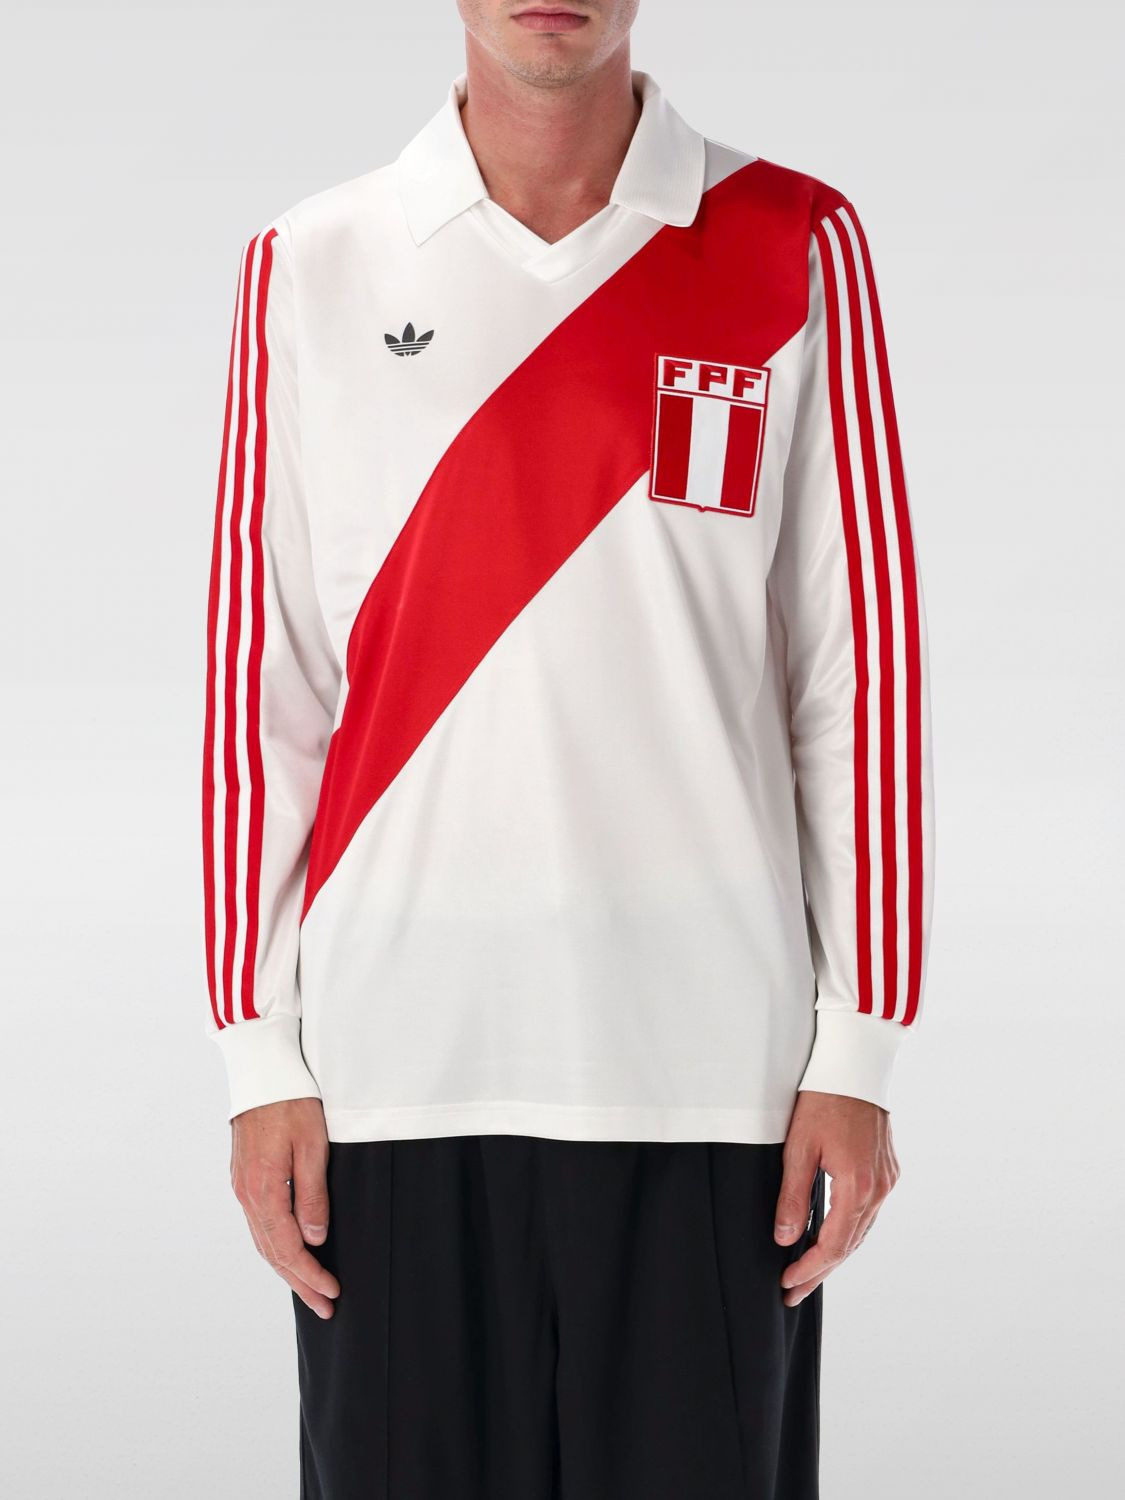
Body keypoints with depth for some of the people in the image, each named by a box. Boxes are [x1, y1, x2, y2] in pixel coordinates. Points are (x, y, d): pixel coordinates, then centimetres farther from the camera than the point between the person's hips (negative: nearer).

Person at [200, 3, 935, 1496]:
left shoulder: (794, 250, 4)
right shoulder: (310, 270, 6)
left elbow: (860, 672, 2)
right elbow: (263, 684, 6)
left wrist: (858, 1049, -1)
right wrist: (259, 1055, 3)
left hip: (710, 1054, -1)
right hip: (400, 1052, 1)